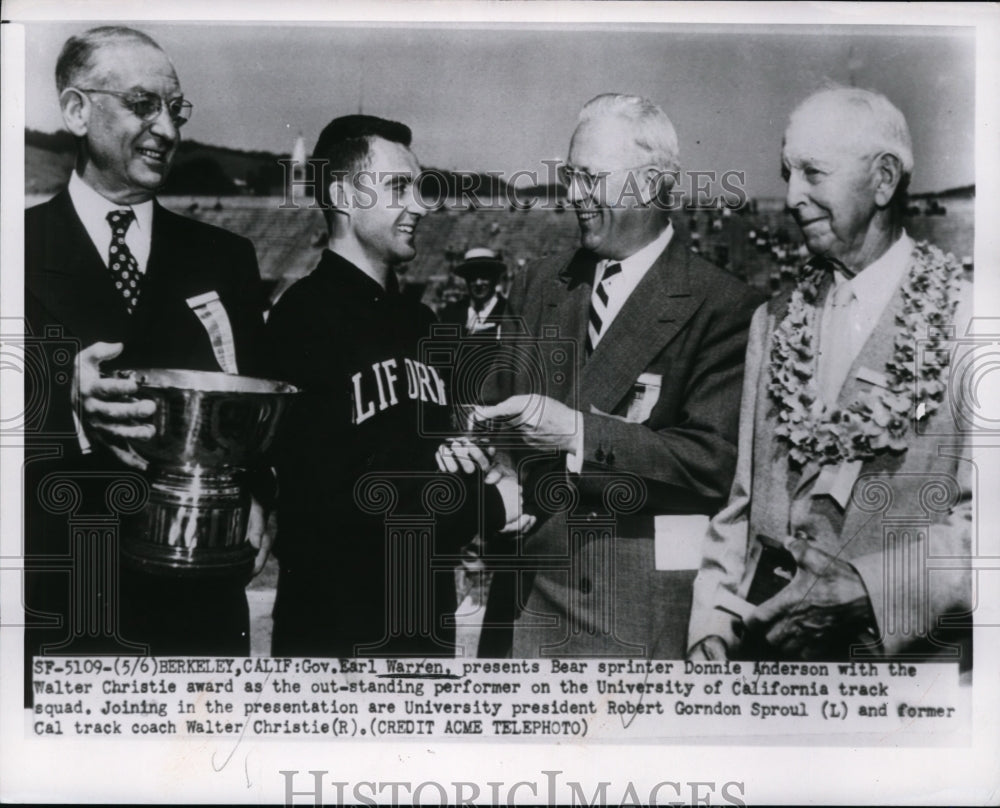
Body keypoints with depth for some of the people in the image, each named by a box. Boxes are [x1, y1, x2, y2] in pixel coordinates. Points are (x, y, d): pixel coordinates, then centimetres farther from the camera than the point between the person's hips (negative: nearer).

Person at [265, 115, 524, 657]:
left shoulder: (419, 322, 11)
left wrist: (473, 480, -1)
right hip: (334, 629, -7)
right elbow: (325, 503, -19)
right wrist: (489, 505, -12)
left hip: (428, 621, 7)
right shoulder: (306, 318, -13)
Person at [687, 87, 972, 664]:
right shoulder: (773, 323, 9)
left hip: (904, 651, -4)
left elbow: (981, 519, -13)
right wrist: (711, 623, -1)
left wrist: (865, 586, -22)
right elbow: (741, 504, 9)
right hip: (763, 641, 4)